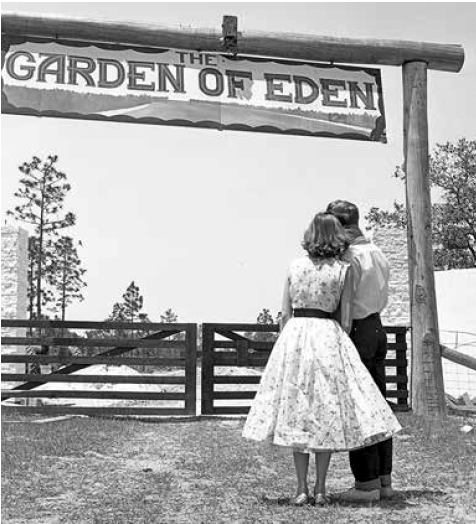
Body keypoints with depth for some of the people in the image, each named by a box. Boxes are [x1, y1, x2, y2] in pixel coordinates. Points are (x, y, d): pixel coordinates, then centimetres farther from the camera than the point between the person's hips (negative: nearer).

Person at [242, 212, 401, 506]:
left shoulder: (295, 266, 5)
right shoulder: (343, 270, 0)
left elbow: (286, 314, 5)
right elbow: (346, 320, -2)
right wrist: (339, 346, 11)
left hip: (295, 336, 2)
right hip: (329, 338, -1)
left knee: (296, 413, 6)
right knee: (328, 414, 6)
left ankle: (302, 489, 7)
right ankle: (320, 489, 7)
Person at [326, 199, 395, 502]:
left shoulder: (348, 257, -14)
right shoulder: (378, 254, 12)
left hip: (357, 332, -9)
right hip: (378, 329, 9)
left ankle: (367, 484, 2)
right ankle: (384, 480, 17)